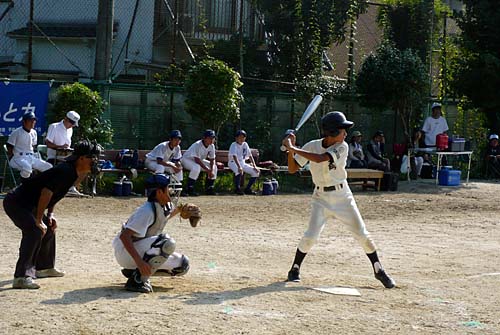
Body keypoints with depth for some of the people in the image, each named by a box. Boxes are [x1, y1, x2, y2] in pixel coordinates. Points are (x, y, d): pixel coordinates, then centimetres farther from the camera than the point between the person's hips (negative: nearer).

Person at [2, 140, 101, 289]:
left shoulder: (73, 172, 8)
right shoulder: (66, 171, -23)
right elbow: (46, 192, -29)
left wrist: (50, 214, 9)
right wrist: (39, 220, -24)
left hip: (27, 203, 11)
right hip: (16, 202, -11)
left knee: (49, 227, 24)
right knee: (35, 231, -27)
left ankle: (44, 267, 42)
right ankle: (21, 277, -32)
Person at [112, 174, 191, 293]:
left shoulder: (167, 206, 1)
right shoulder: (147, 211, -25)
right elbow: (124, 236, -31)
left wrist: (179, 209, 6)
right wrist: (139, 261, -41)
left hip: (141, 251, 9)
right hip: (125, 252, -9)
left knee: (183, 264, 3)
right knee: (166, 242, -31)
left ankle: (133, 270, 9)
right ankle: (137, 280, -22)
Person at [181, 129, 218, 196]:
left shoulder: (211, 146, -10)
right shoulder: (198, 145, -32)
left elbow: (212, 160, -5)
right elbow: (197, 160, -36)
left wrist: (211, 170, -22)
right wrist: (207, 170, -35)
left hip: (200, 160, 8)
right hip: (187, 159, -8)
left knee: (214, 167, -2)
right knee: (196, 167, -37)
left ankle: (209, 189, 2)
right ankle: (189, 190, -32)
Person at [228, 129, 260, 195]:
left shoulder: (245, 144, 7)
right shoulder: (234, 145, -13)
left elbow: (250, 156, 7)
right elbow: (234, 156, -29)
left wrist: (254, 166, -5)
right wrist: (239, 167, -44)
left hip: (243, 163, 7)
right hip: (233, 163, -7)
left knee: (256, 172, -7)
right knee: (239, 171, -40)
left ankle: (247, 189, 0)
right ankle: (237, 188, -23)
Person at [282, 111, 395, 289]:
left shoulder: (342, 147, -14)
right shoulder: (312, 146, -8)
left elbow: (320, 159, -29)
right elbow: (292, 169, -5)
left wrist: (293, 149, -30)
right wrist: (290, 149, -21)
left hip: (342, 196, 0)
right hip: (321, 198, 0)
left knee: (362, 234, -1)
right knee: (311, 236, -12)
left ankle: (378, 270, 14)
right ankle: (295, 269, 8)